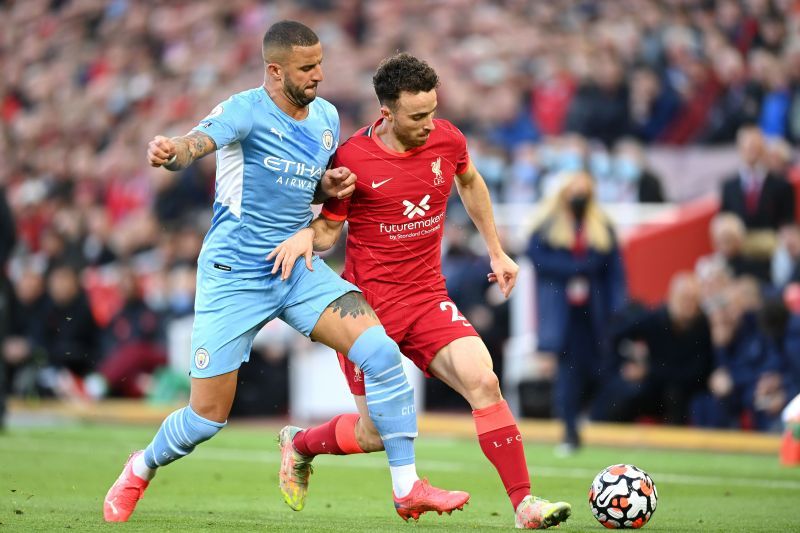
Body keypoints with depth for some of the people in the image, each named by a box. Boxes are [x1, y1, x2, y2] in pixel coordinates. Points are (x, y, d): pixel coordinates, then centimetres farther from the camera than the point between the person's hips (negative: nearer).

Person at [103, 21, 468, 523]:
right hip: (233, 274, -5)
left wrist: (332, 186, -1)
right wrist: (169, 152, -59)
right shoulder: (246, 110, -14)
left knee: (382, 351, -16)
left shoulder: (327, 117, 6)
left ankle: (408, 488, -8)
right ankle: (141, 469, 31)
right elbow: (197, 142, -35)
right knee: (208, 417, -1)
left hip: (298, 268, 5)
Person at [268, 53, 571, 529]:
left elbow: (470, 183, 21)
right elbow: (329, 229, -1)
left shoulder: (447, 140, -2)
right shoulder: (352, 158, -14)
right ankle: (298, 443, 34)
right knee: (375, 434, 2)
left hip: (428, 299, 3)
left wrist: (497, 252, 23)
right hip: (369, 306, -3)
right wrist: (306, 236, -24)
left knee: (482, 381, -20)